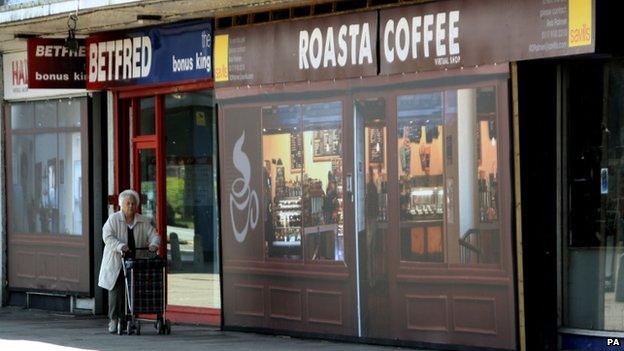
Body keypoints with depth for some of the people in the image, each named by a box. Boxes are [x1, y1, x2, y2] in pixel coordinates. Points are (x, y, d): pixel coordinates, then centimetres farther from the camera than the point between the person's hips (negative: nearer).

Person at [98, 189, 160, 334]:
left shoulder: (143, 221, 10)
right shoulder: (113, 219, 1)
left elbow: (154, 235, 6)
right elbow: (107, 237, -9)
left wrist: (153, 244, -18)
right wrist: (120, 246, -26)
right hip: (116, 262, -2)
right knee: (116, 291, -7)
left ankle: (124, 320, 5)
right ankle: (113, 320, 1)